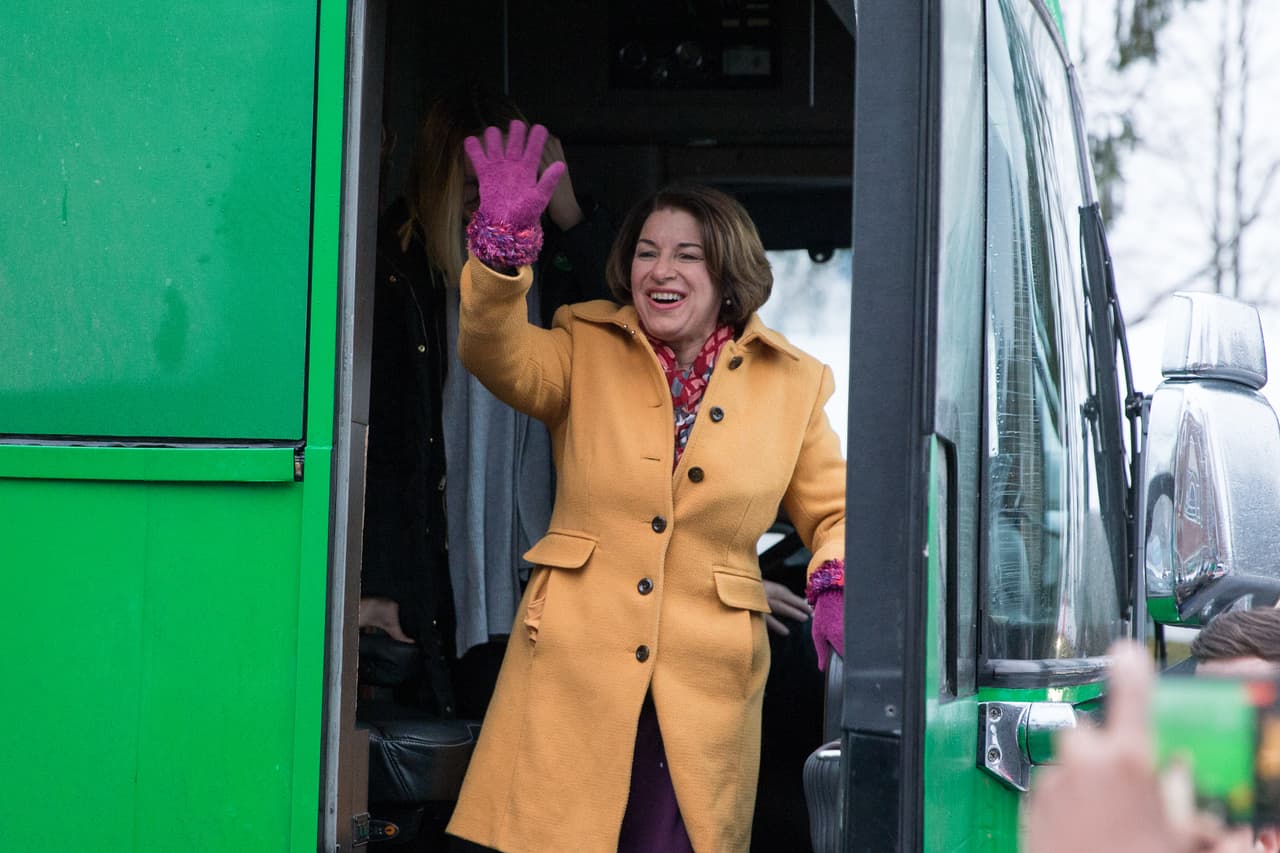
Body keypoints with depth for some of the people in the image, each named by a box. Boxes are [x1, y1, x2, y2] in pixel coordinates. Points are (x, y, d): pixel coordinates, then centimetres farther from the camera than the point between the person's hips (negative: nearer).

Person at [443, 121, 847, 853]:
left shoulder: (791, 385, 7)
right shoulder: (586, 351, 7)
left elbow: (833, 511, 13)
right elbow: (498, 354, -12)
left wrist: (838, 587, -8)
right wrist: (504, 242, -29)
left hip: (703, 683, 0)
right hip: (574, 663, 0)